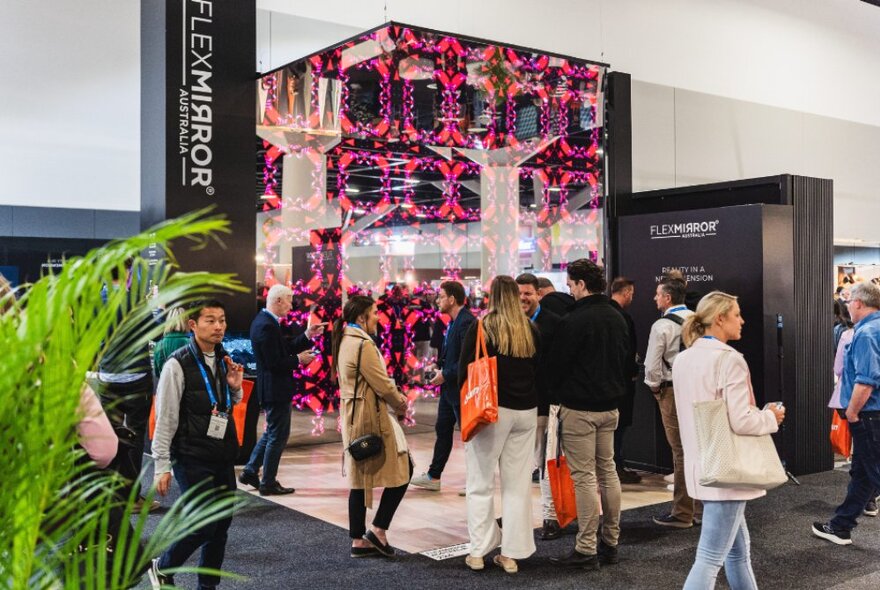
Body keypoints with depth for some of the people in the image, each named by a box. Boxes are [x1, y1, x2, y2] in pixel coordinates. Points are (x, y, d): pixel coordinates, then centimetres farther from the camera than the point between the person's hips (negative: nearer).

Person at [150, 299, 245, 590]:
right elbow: (165, 418, -12)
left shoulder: (224, 361, 8)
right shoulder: (178, 365, -13)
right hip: (192, 459, -7)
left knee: (222, 524, 9)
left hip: (223, 456, 7)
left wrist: (236, 388, 1)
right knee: (203, 525, -6)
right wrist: (161, 466, -12)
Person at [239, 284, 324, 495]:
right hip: (275, 390, -10)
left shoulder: (264, 320, 10)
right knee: (278, 435, 2)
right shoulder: (267, 326, -22)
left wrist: (307, 336, 8)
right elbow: (274, 363, -25)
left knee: (272, 432, 22)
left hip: (271, 389, 10)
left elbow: (283, 350, 13)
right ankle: (268, 483, 11)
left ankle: (250, 472, 27)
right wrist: (299, 360, -12)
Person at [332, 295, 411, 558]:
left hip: (353, 415, 10)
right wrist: (400, 404, 1)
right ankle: (378, 529, 3)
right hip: (371, 418, -10)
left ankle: (359, 541, 17)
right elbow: (382, 384, -18)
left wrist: (395, 397, 7)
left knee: (360, 478, 12)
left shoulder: (345, 340, 13)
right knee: (402, 470, 1)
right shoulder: (363, 344, -18)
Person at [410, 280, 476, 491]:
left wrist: (446, 375, -19)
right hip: (449, 387, 10)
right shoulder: (454, 321, 11)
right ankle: (433, 477, 26)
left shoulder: (466, 322, -20)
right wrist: (441, 366, 4)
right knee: (442, 430, 16)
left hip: (461, 388, -10)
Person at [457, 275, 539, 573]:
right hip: (526, 411, 4)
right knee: (517, 484, 8)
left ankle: (478, 551, 10)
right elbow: (539, 370, 12)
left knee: (481, 483, 6)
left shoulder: (481, 327, -5)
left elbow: (465, 371, -5)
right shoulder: (531, 330, 7)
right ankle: (511, 554, 12)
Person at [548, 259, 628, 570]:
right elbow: (625, 358, 17)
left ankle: (586, 550, 0)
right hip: (610, 405, 8)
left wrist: (559, 393, 8)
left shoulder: (574, 321, -17)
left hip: (579, 409, -8)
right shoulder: (616, 318, 9)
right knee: (607, 471, 14)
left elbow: (557, 365, -11)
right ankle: (610, 542, 21)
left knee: (584, 477, -4)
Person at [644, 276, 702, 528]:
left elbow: (652, 365, -12)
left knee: (681, 451, -1)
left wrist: (654, 386, 6)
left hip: (673, 392, -6)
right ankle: (702, 507, 22)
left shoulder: (662, 326, -12)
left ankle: (682, 514, 7)